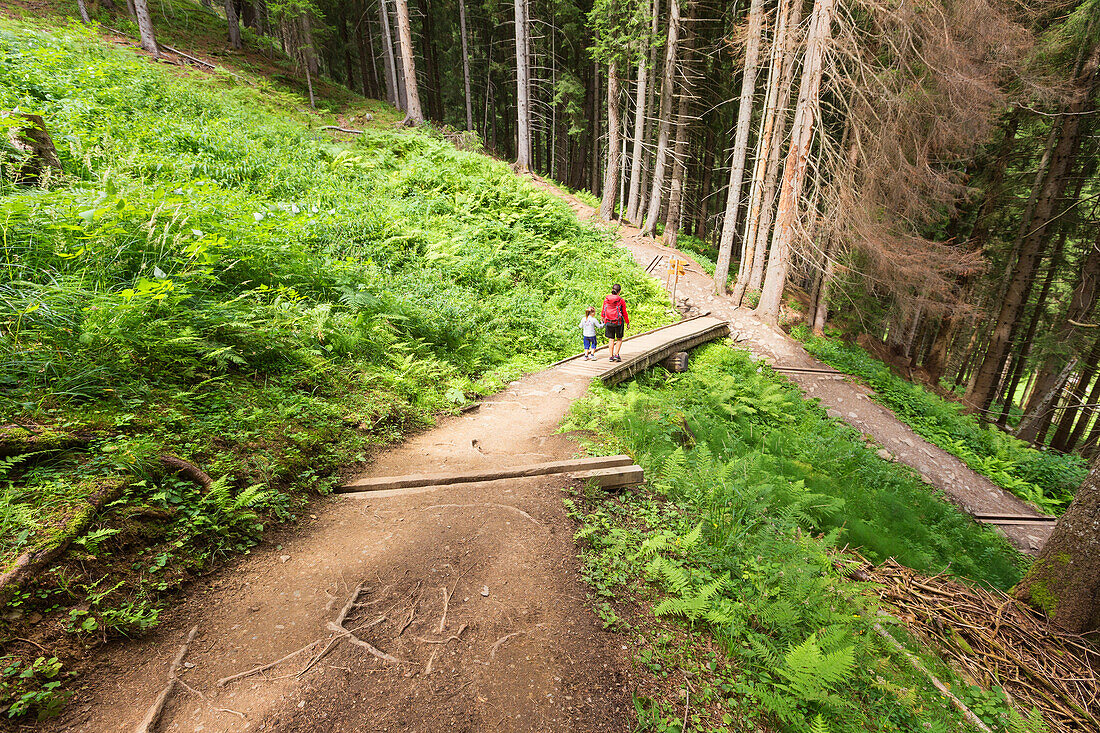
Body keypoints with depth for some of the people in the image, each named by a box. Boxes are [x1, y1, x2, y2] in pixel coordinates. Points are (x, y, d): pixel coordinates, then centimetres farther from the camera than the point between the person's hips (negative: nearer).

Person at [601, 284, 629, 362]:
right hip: (618, 322, -3)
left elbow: (603, 311, 11)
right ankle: (616, 355, 1)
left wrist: (602, 318, 30)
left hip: (608, 322, 3)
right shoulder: (621, 300, -10)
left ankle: (611, 356, 10)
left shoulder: (606, 299, -1)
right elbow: (624, 313, -5)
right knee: (619, 339, 13)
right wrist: (627, 322, 6)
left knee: (611, 339, 11)